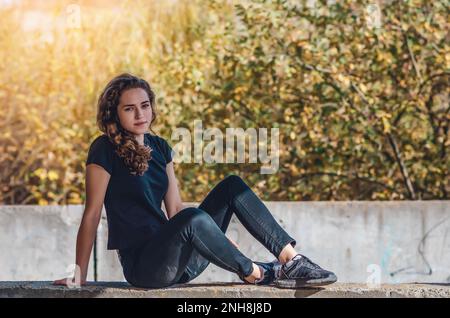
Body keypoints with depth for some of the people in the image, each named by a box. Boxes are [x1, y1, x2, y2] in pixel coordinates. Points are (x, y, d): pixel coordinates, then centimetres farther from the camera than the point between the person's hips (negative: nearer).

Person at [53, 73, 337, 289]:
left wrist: (221, 242, 10)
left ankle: (292, 259, -12)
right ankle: (255, 275, -18)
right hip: (143, 265, -7)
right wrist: (79, 276, -12)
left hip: (180, 261, 7)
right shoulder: (106, 150, -8)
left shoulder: (159, 147, 13)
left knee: (232, 185, -3)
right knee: (192, 218, -36)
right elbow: (92, 214, -10)